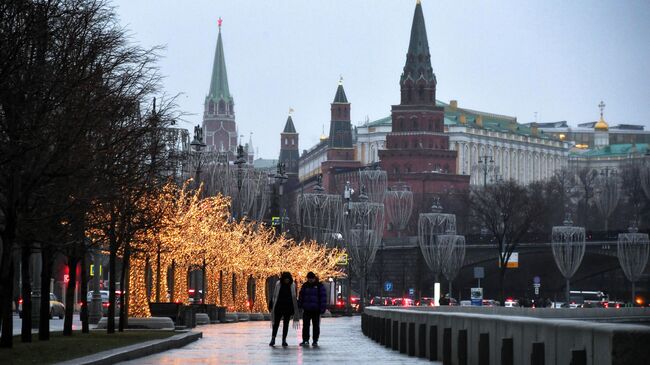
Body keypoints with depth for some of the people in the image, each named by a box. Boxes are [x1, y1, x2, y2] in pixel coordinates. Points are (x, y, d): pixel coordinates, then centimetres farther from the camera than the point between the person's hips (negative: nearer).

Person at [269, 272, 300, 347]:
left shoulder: (292, 285, 1)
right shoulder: (278, 284, -1)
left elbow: (294, 297, 8)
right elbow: (274, 296, 3)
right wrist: (271, 305, 1)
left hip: (288, 307, 1)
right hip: (279, 307, -1)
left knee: (286, 324, 5)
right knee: (276, 323, 3)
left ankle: (284, 340, 9)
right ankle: (273, 339, 12)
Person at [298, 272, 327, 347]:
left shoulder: (319, 286, -2)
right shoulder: (305, 286, 8)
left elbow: (323, 297, -5)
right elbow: (301, 296, 13)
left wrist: (323, 308, -11)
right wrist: (299, 306, 6)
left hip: (316, 310, -3)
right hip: (307, 309, 3)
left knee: (316, 326, 4)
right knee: (305, 325, 2)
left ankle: (315, 341, 10)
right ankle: (305, 340, 7)